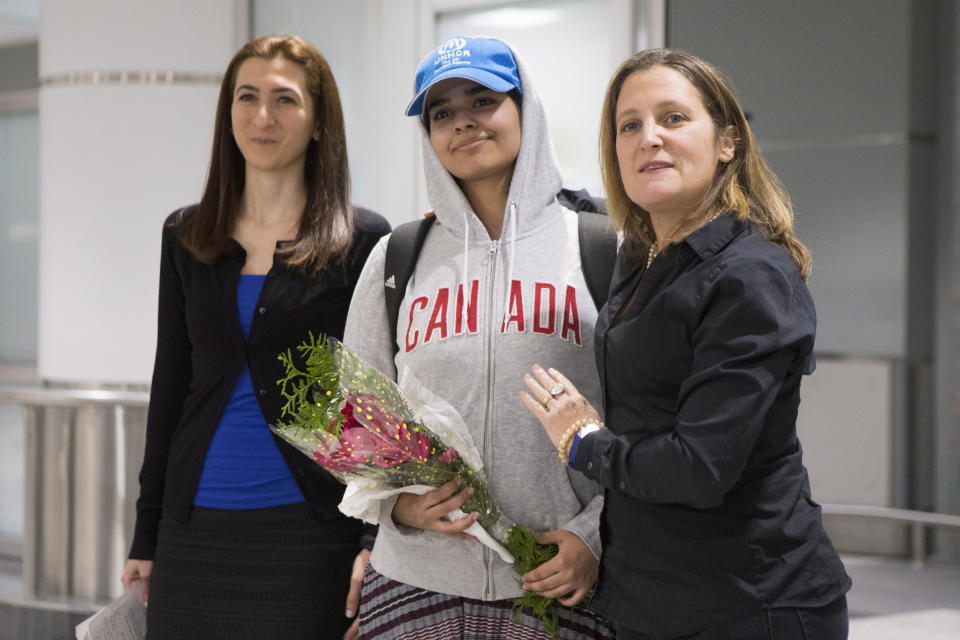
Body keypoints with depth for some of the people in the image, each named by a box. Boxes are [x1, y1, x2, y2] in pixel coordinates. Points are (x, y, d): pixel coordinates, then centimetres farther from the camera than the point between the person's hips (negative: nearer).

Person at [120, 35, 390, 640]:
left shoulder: (363, 240, -1)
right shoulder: (186, 237, 9)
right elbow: (170, 388, 12)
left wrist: (375, 542, -9)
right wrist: (145, 537, 10)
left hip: (309, 530, -3)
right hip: (195, 531, 4)